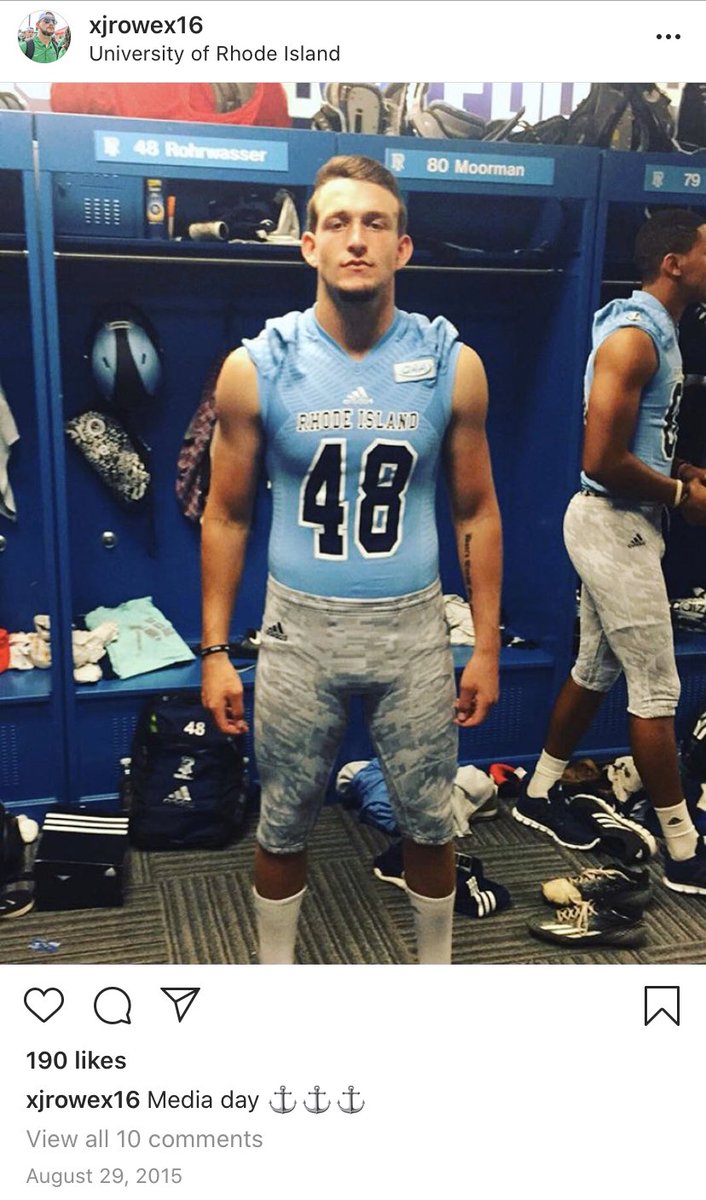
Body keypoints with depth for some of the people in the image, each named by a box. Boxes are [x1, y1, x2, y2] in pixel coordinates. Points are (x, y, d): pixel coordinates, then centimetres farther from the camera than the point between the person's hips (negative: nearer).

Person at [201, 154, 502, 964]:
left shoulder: (452, 365, -3)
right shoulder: (256, 367, -6)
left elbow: (476, 512, 4)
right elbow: (226, 517, 1)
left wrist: (486, 647, 2)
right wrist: (214, 652, -1)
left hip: (413, 629, 1)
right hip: (299, 630, 0)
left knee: (429, 822, 14)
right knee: (283, 827, 14)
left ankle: (437, 963, 41)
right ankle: (275, 968, 40)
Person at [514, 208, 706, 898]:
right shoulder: (633, 336, -18)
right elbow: (603, 461, -25)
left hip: (622, 525, 10)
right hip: (615, 526, -10)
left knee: (596, 670, 18)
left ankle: (540, 795, 32)